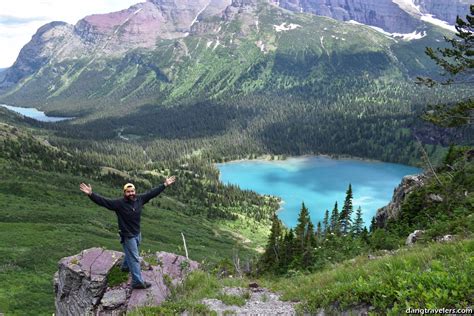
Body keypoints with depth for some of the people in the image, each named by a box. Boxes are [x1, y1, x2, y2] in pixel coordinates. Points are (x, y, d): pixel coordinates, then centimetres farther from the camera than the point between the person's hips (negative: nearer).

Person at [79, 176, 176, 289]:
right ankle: (138, 282, 4)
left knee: (132, 253, 29)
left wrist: (165, 185, 2)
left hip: (137, 233, 7)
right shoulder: (119, 203, -20)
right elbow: (103, 201, -25)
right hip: (128, 236, -6)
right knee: (134, 258, -3)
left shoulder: (140, 199, -7)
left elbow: (152, 192, 1)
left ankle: (126, 266, 55)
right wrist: (91, 194, -38)